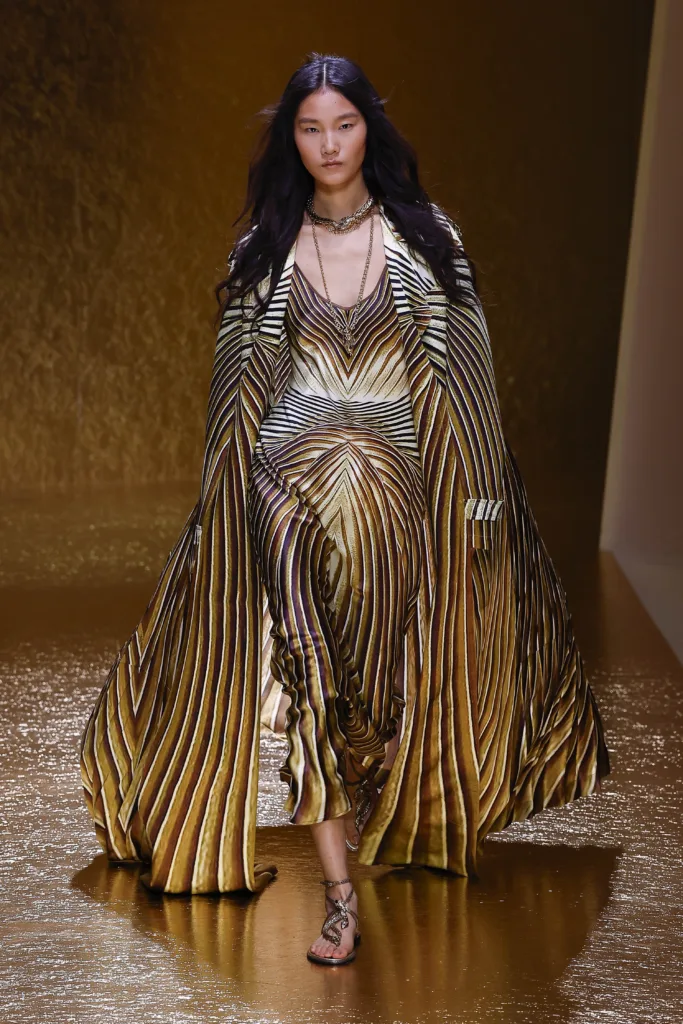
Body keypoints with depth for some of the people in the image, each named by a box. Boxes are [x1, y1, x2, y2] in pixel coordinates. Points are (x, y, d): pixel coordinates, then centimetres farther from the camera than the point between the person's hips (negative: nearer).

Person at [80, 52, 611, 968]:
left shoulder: (426, 238, 2)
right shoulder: (266, 246, 6)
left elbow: (465, 377, 2)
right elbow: (241, 383, 10)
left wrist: (484, 492, -2)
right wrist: (216, 510, 9)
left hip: (397, 482, 0)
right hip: (290, 479, 0)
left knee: (385, 675, 7)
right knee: (311, 679, -7)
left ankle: (385, 817, 33)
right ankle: (340, 894, -5)